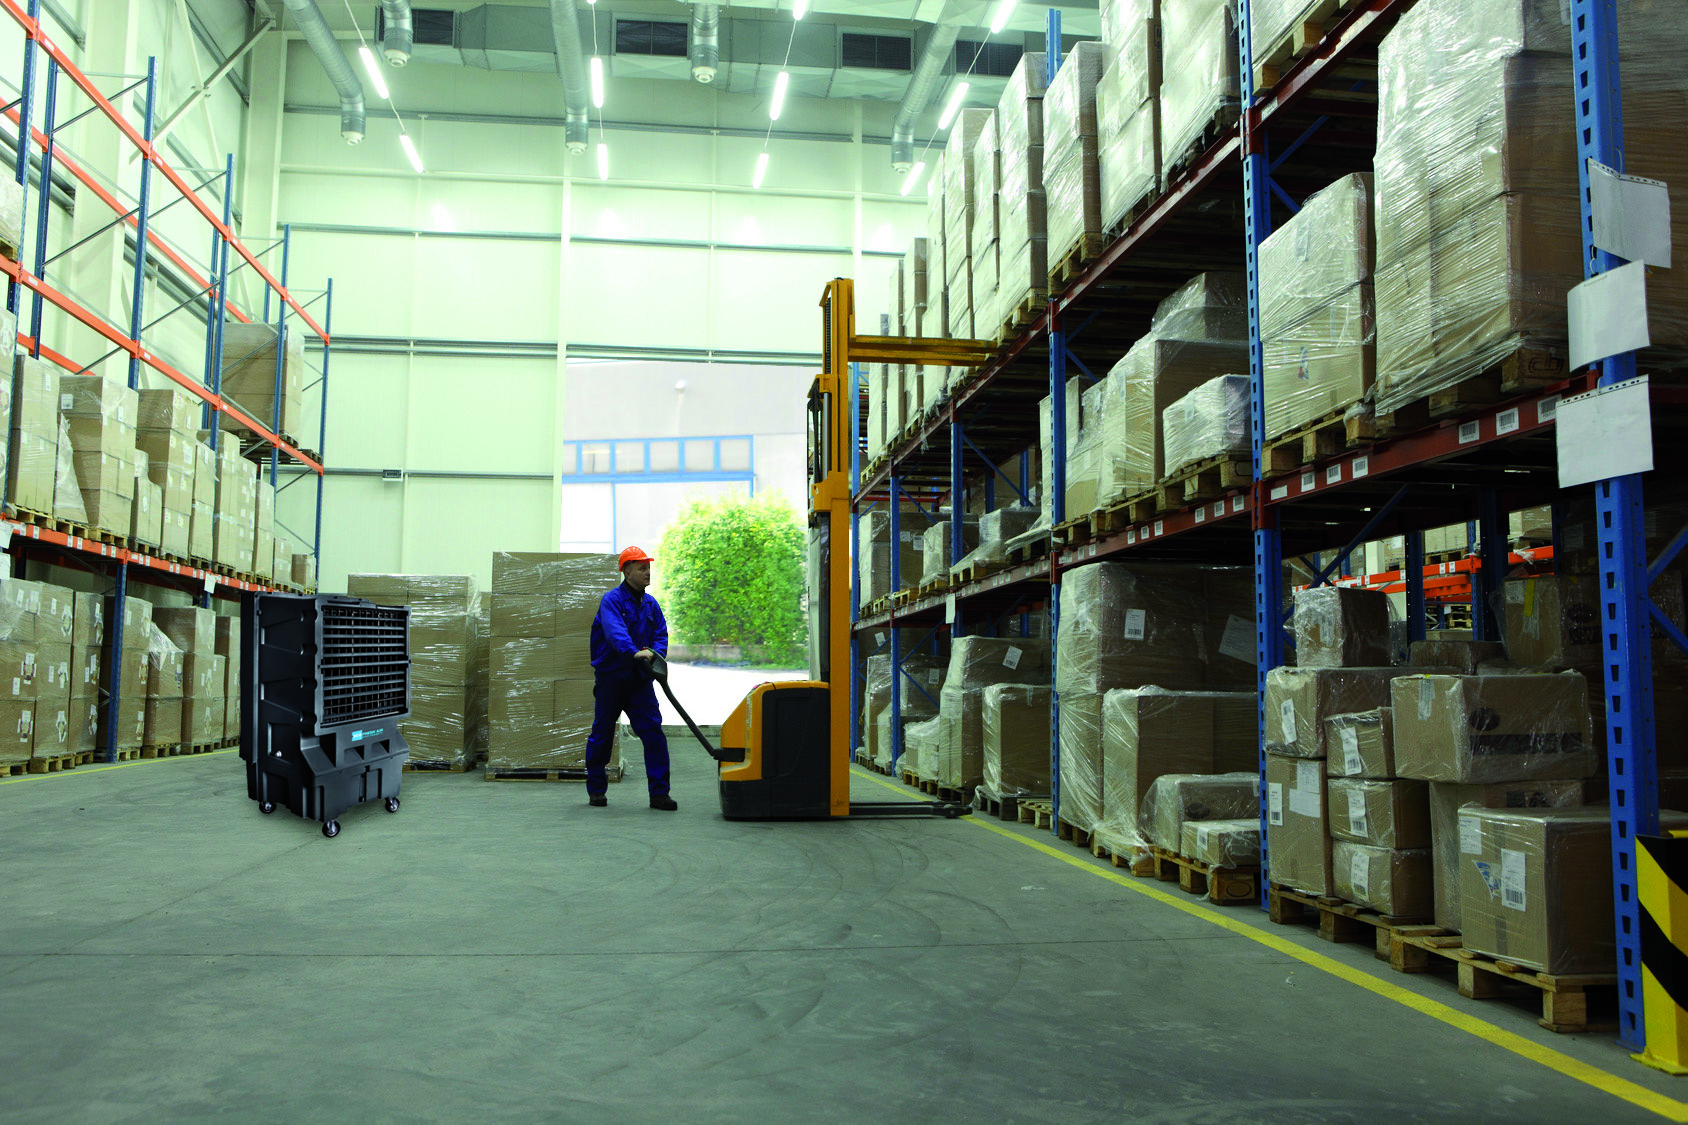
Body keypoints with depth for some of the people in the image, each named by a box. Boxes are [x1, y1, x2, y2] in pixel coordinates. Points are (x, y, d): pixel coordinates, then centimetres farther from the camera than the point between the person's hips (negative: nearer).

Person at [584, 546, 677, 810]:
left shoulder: (651, 604, 10)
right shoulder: (612, 600, -10)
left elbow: (661, 634, 4)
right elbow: (614, 631, -27)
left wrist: (655, 653, -19)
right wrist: (634, 652, -44)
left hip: (640, 680, 4)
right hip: (610, 678, -4)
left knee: (653, 732, -6)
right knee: (602, 734, 7)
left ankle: (659, 793, -3)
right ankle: (596, 790, 23)